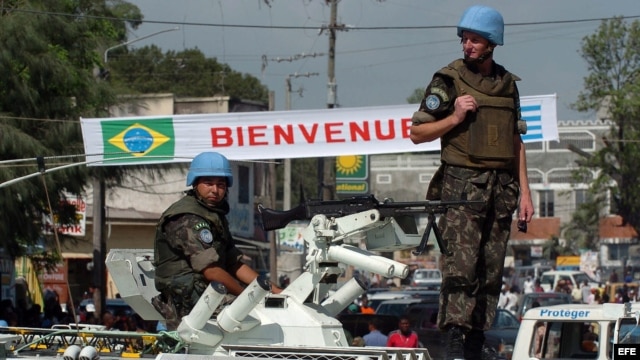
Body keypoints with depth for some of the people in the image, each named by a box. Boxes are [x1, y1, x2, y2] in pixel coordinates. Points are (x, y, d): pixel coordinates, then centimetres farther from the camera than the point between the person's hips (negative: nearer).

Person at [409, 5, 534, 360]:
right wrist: (455, 117, -14)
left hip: (502, 188, 5)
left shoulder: (507, 84, 14)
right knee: (461, 264, -15)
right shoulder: (448, 81, 0)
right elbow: (417, 133, 0)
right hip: (462, 185, -5)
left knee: (491, 270, 4)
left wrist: (524, 191, 13)